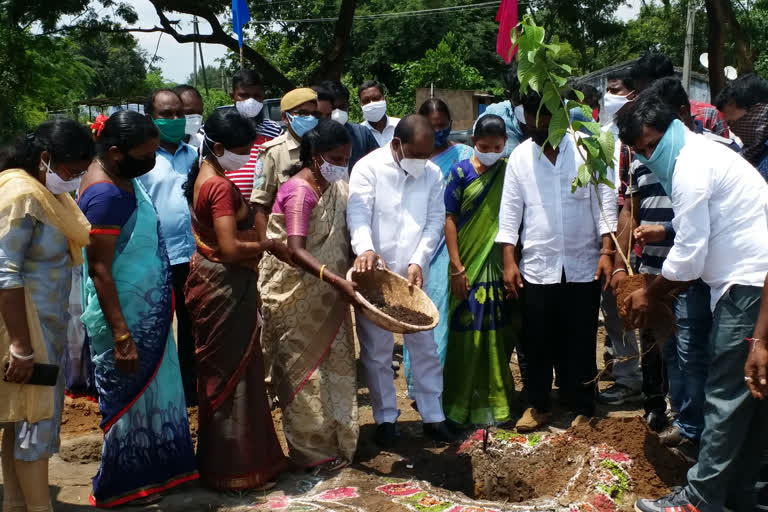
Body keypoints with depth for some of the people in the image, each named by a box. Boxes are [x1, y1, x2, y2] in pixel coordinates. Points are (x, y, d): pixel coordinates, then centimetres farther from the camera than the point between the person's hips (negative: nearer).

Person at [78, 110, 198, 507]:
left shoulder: (120, 175, 4)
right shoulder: (106, 194, -25)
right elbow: (99, 269, -25)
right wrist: (121, 336, -25)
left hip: (147, 311, 10)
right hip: (125, 317, -10)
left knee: (153, 391, 20)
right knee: (131, 400, 5)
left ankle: (158, 470, 36)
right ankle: (121, 488, 22)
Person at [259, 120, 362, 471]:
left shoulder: (336, 186, 6)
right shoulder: (299, 191, -20)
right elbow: (297, 250, -29)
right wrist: (337, 280, -38)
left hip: (325, 295, 8)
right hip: (294, 294, -8)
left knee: (335, 363, 13)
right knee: (304, 369, 1)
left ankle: (337, 438, 27)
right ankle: (312, 450, 13)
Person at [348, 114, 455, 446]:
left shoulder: (432, 173, 5)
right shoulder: (369, 167, -7)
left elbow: (435, 221, 1)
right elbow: (358, 213, -19)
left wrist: (418, 262, -13)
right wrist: (365, 249, -39)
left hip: (414, 276, 3)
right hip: (373, 275, -3)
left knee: (425, 347, 8)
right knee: (376, 351, 7)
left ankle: (433, 415, 21)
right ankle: (385, 418, 21)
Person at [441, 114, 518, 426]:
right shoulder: (461, 172, -2)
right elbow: (450, 219, -3)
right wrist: (457, 267, -9)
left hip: (501, 264, 2)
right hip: (469, 265, -2)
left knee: (499, 333, 7)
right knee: (467, 332, 2)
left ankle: (496, 398, 22)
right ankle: (466, 403, 15)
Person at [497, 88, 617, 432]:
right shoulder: (519, 157, 3)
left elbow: (605, 201, -2)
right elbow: (510, 211, 4)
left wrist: (606, 252, -9)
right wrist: (509, 262, -1)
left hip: (583, 266, -1)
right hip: (537, 268, 2)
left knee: (581, 343, 8)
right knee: (536, 343, 10)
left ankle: (583, 409, 22)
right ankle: (539, 406, 26)